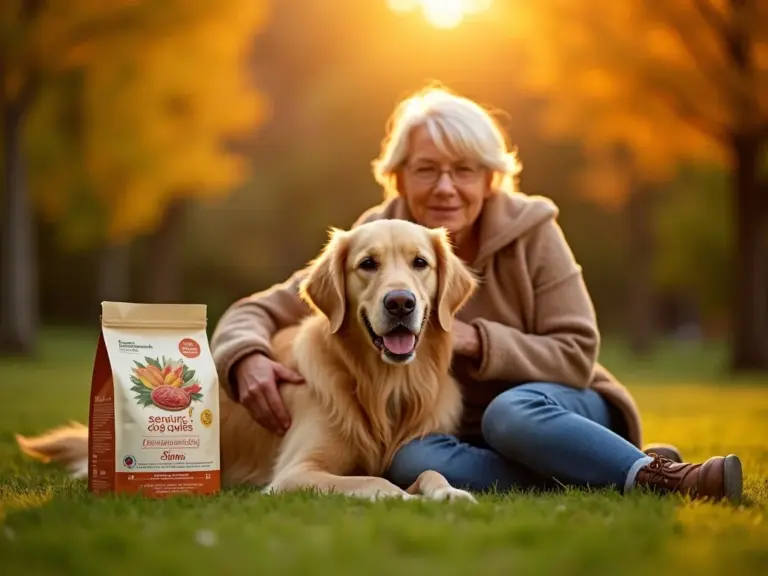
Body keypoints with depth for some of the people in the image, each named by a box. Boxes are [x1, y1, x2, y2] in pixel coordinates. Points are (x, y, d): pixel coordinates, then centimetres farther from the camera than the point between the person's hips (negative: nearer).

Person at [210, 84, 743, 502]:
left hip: (564, 413, -2)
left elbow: (576, 356, -12)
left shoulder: (530, 232, -11)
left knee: (512, 411, -37)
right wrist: (248, 358, -30)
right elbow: (255, 313, -6)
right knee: (410, 460, -34)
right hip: (457, 437, 3)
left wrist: (473, 340, -26)